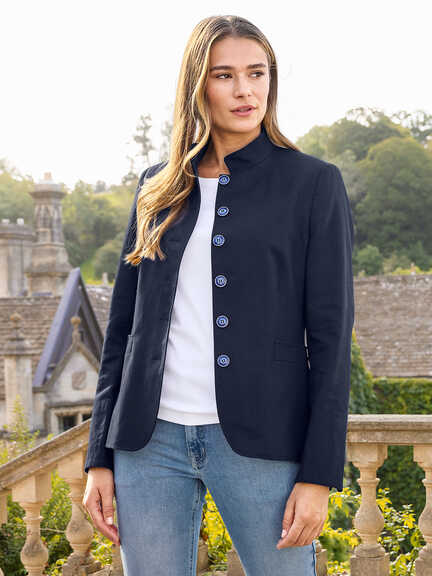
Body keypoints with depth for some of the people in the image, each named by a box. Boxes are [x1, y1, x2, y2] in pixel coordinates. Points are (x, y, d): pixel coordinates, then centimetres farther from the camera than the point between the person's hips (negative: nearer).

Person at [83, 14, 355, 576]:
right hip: (152, 438, 3)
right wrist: (100, 457, 8)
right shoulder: (158, 187, 11)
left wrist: (319, 473, -9)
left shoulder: (313, 183, 1)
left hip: (259, 442, -3)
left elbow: (331, 334, -3)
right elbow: (123, 324, 13)